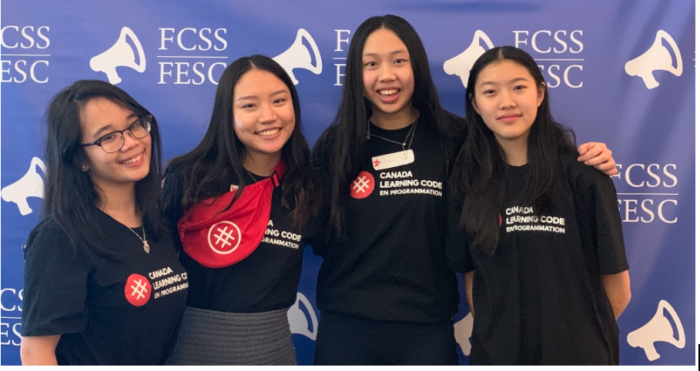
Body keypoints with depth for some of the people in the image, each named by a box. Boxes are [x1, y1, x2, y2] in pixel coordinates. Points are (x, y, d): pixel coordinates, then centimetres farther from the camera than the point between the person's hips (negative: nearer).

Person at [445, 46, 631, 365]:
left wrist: (581, 334, 4)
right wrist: (490, 336, -7)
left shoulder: (582, 175, -11)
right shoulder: (467, 180, -2)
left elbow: (616, 286, -5)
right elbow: (470, 273, 1)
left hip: (577, 353, -2)